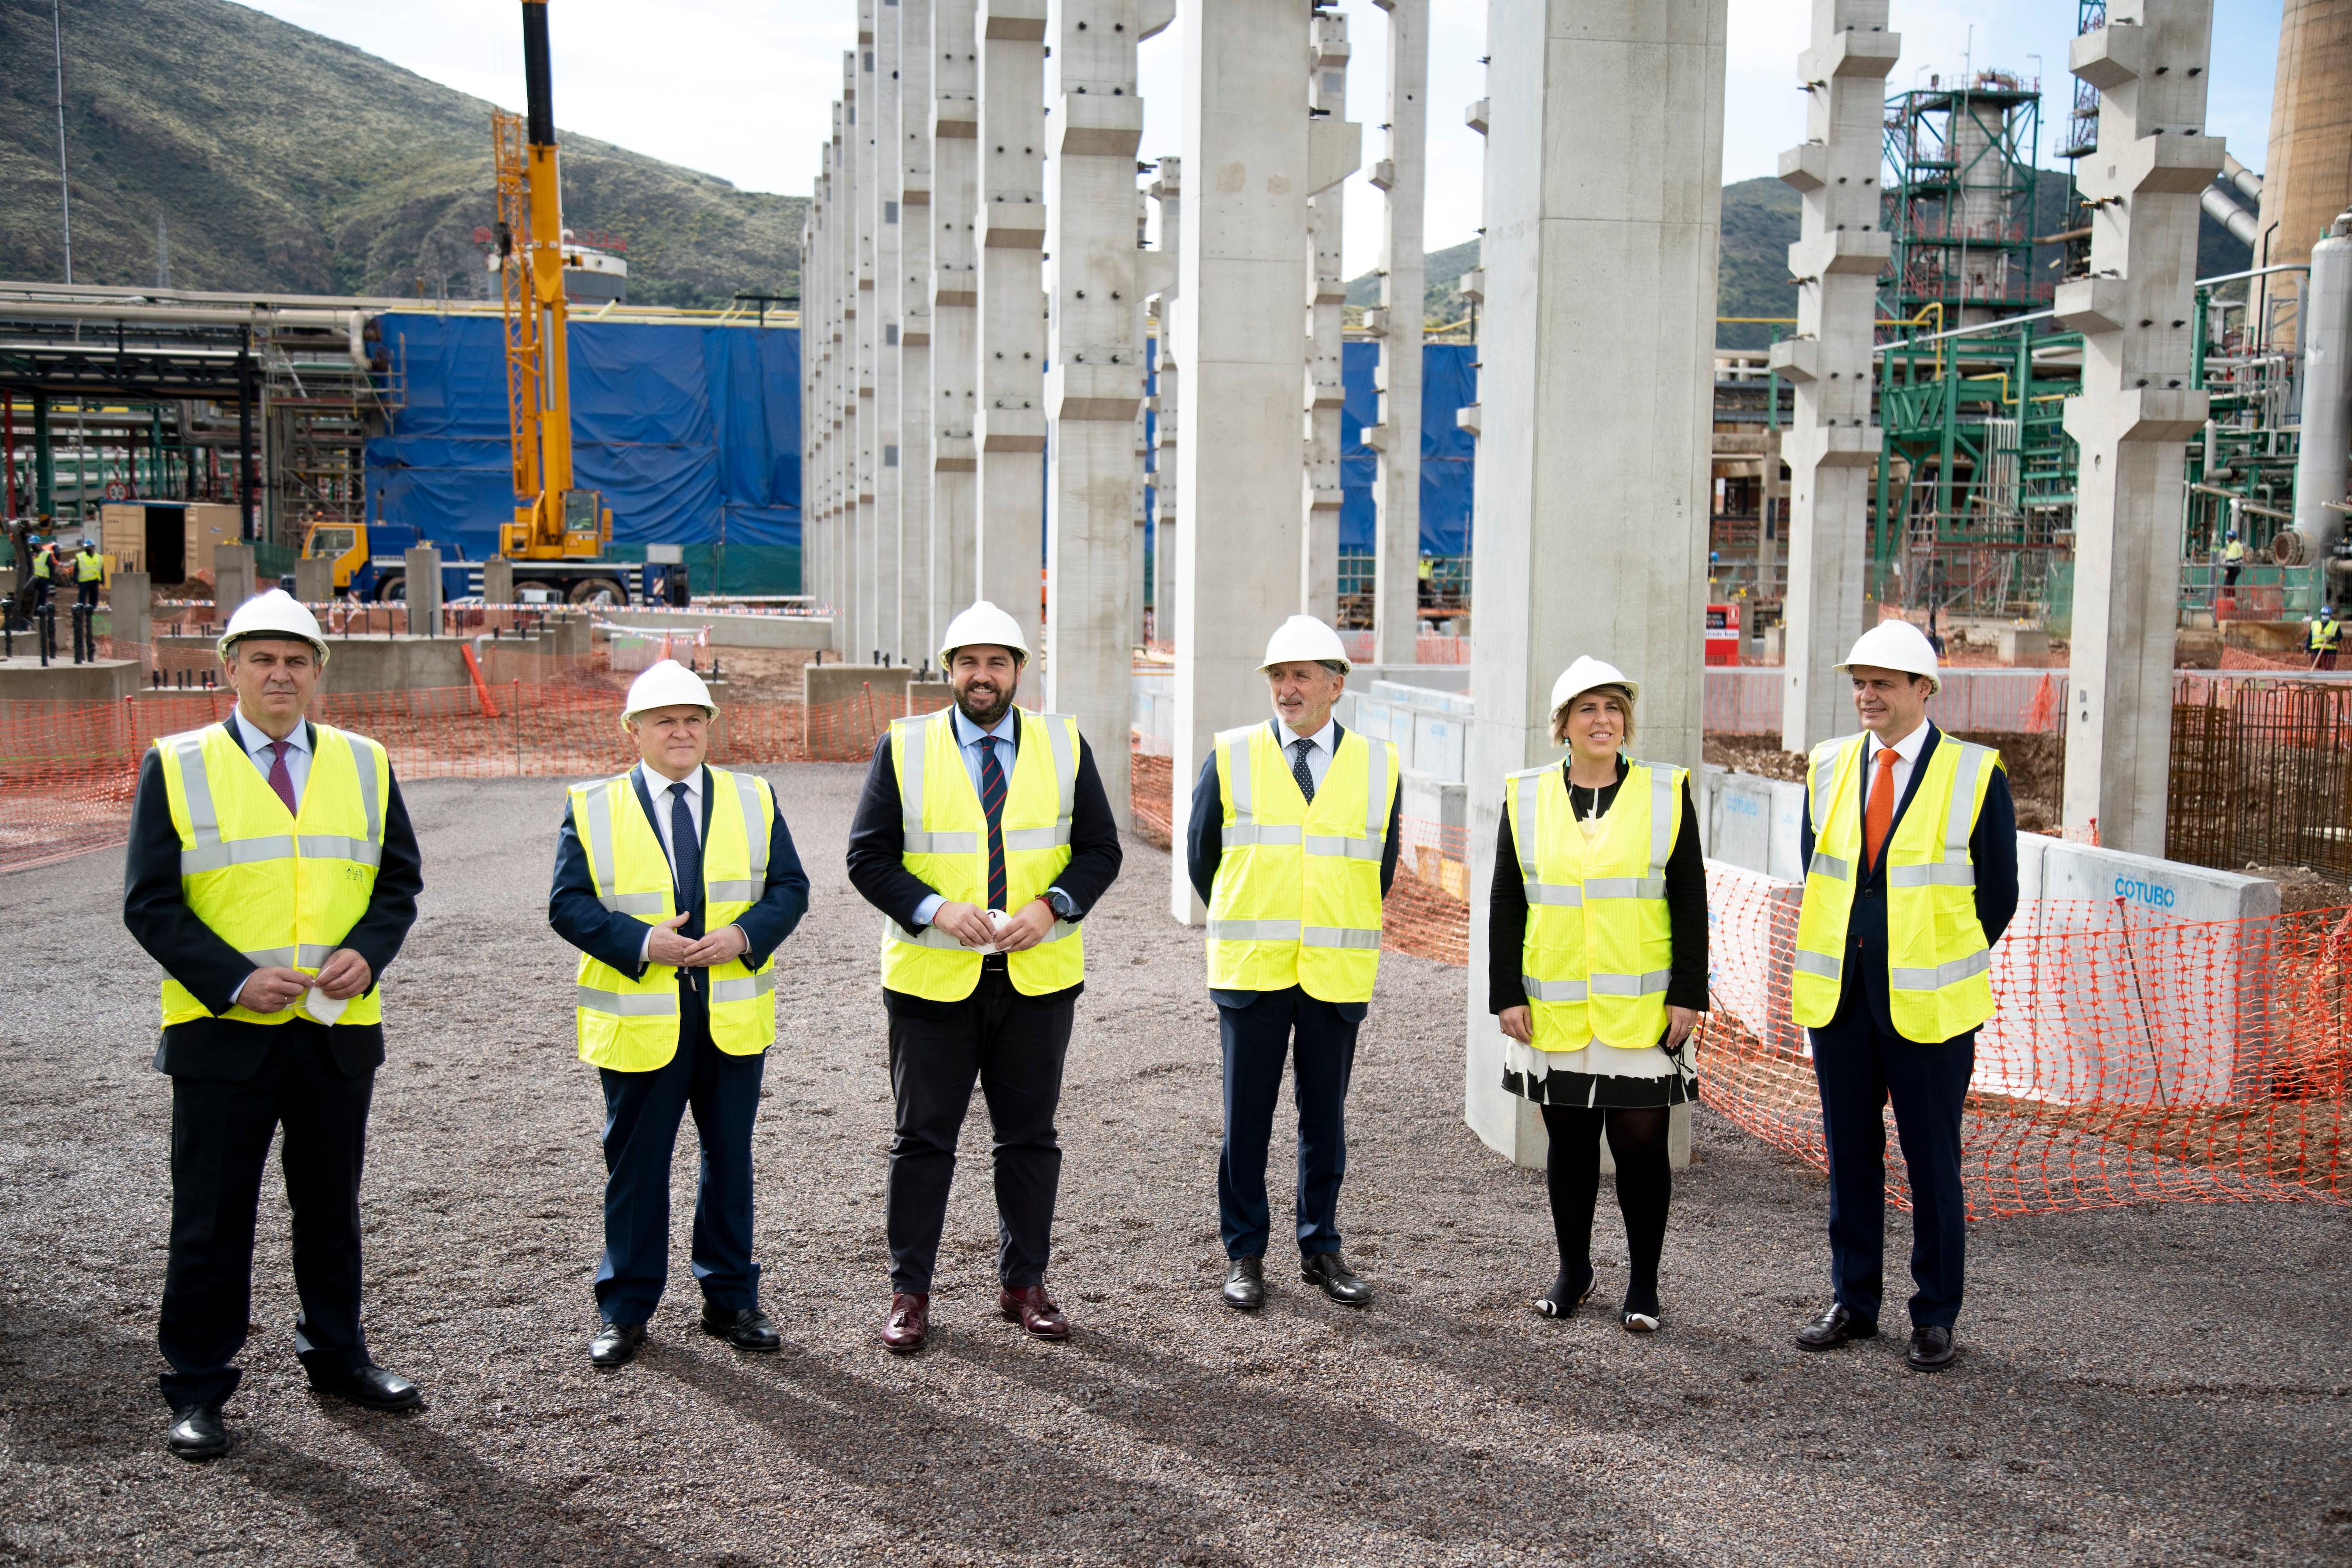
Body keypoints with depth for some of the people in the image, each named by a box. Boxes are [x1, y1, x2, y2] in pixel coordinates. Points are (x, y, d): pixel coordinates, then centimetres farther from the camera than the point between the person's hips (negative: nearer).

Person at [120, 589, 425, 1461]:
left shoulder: (365, 766, 8)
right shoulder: (176, 768, -1)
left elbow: (399, 882, 8)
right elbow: (149, 903, -4)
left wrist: (365, 955, -11)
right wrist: (233, 979, -17)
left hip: (338, 1029, 3)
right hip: (221, 1031, -3)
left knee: (331, 1207, 15)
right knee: (211, 1216, 4)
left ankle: (337, 1357, 31)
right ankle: (198, 1387, 17)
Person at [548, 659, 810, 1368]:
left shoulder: (754, 799, 7)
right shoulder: (591, 809, 2)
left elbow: (789, 888, 4)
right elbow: (569, 905, -4)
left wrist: (743, 936, -15)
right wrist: (641, 943, -18)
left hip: (734, 1016, 2)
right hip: (639, 1018, -2)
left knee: (731, 1156, 11)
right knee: (635, 1163, 5)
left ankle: (730, 1299, 24)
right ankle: (625, 1310, 18)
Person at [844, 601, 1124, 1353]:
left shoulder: (1065, 745, 4)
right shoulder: (903, 748, 0)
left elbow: (1100, 850, 4)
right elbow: (868, 857, -2)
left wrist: (1051, 907, -13)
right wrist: (936, 909, -18)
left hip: (1038, 977, 2)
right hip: (932, 976, -1)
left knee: (1030, 1137, 10)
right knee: (921, 1140, 5)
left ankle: (1023, 1284, 24)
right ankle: (909, 1292, 17)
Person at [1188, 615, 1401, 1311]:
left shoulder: (1377, 765, 3)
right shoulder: (1230, 757, 1)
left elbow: (1381, 864, 14)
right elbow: (1201, 854, 9)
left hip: (1337, 976, 1)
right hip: (1251, 969, -1)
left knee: (1325, 1119, 9)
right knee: (1246, 1120, 5)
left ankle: (1321, 1251, 22)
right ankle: (1245, 1255, 17)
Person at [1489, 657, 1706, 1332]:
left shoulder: (1666, 793, 1)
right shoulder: (1527, 797, 4)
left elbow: (1689, 902, 0)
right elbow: (1506, 903, 5)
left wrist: (1688, 995, -6)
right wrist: (1506, 995, -1)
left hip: (1642, 1012, -1)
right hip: (1555, 1013, 2)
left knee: (1641, 1143, 2)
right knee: (1569, 1143, 11)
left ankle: (1644, 1283, 17)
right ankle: (1574, 1271, 27)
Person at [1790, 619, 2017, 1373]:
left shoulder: (1976, 774, -5)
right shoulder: (1828, 768, 6)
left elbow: (1998, 893, 0)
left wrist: (1942, 966, 5)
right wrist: (1849, 952, 11)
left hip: (1926, 1003, -4)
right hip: (1838, 996, 4)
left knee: (1932, 1162, 4)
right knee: (1850, 1155, 12)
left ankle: (1936, 1316, 17)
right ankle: (1852, 1302, 24)